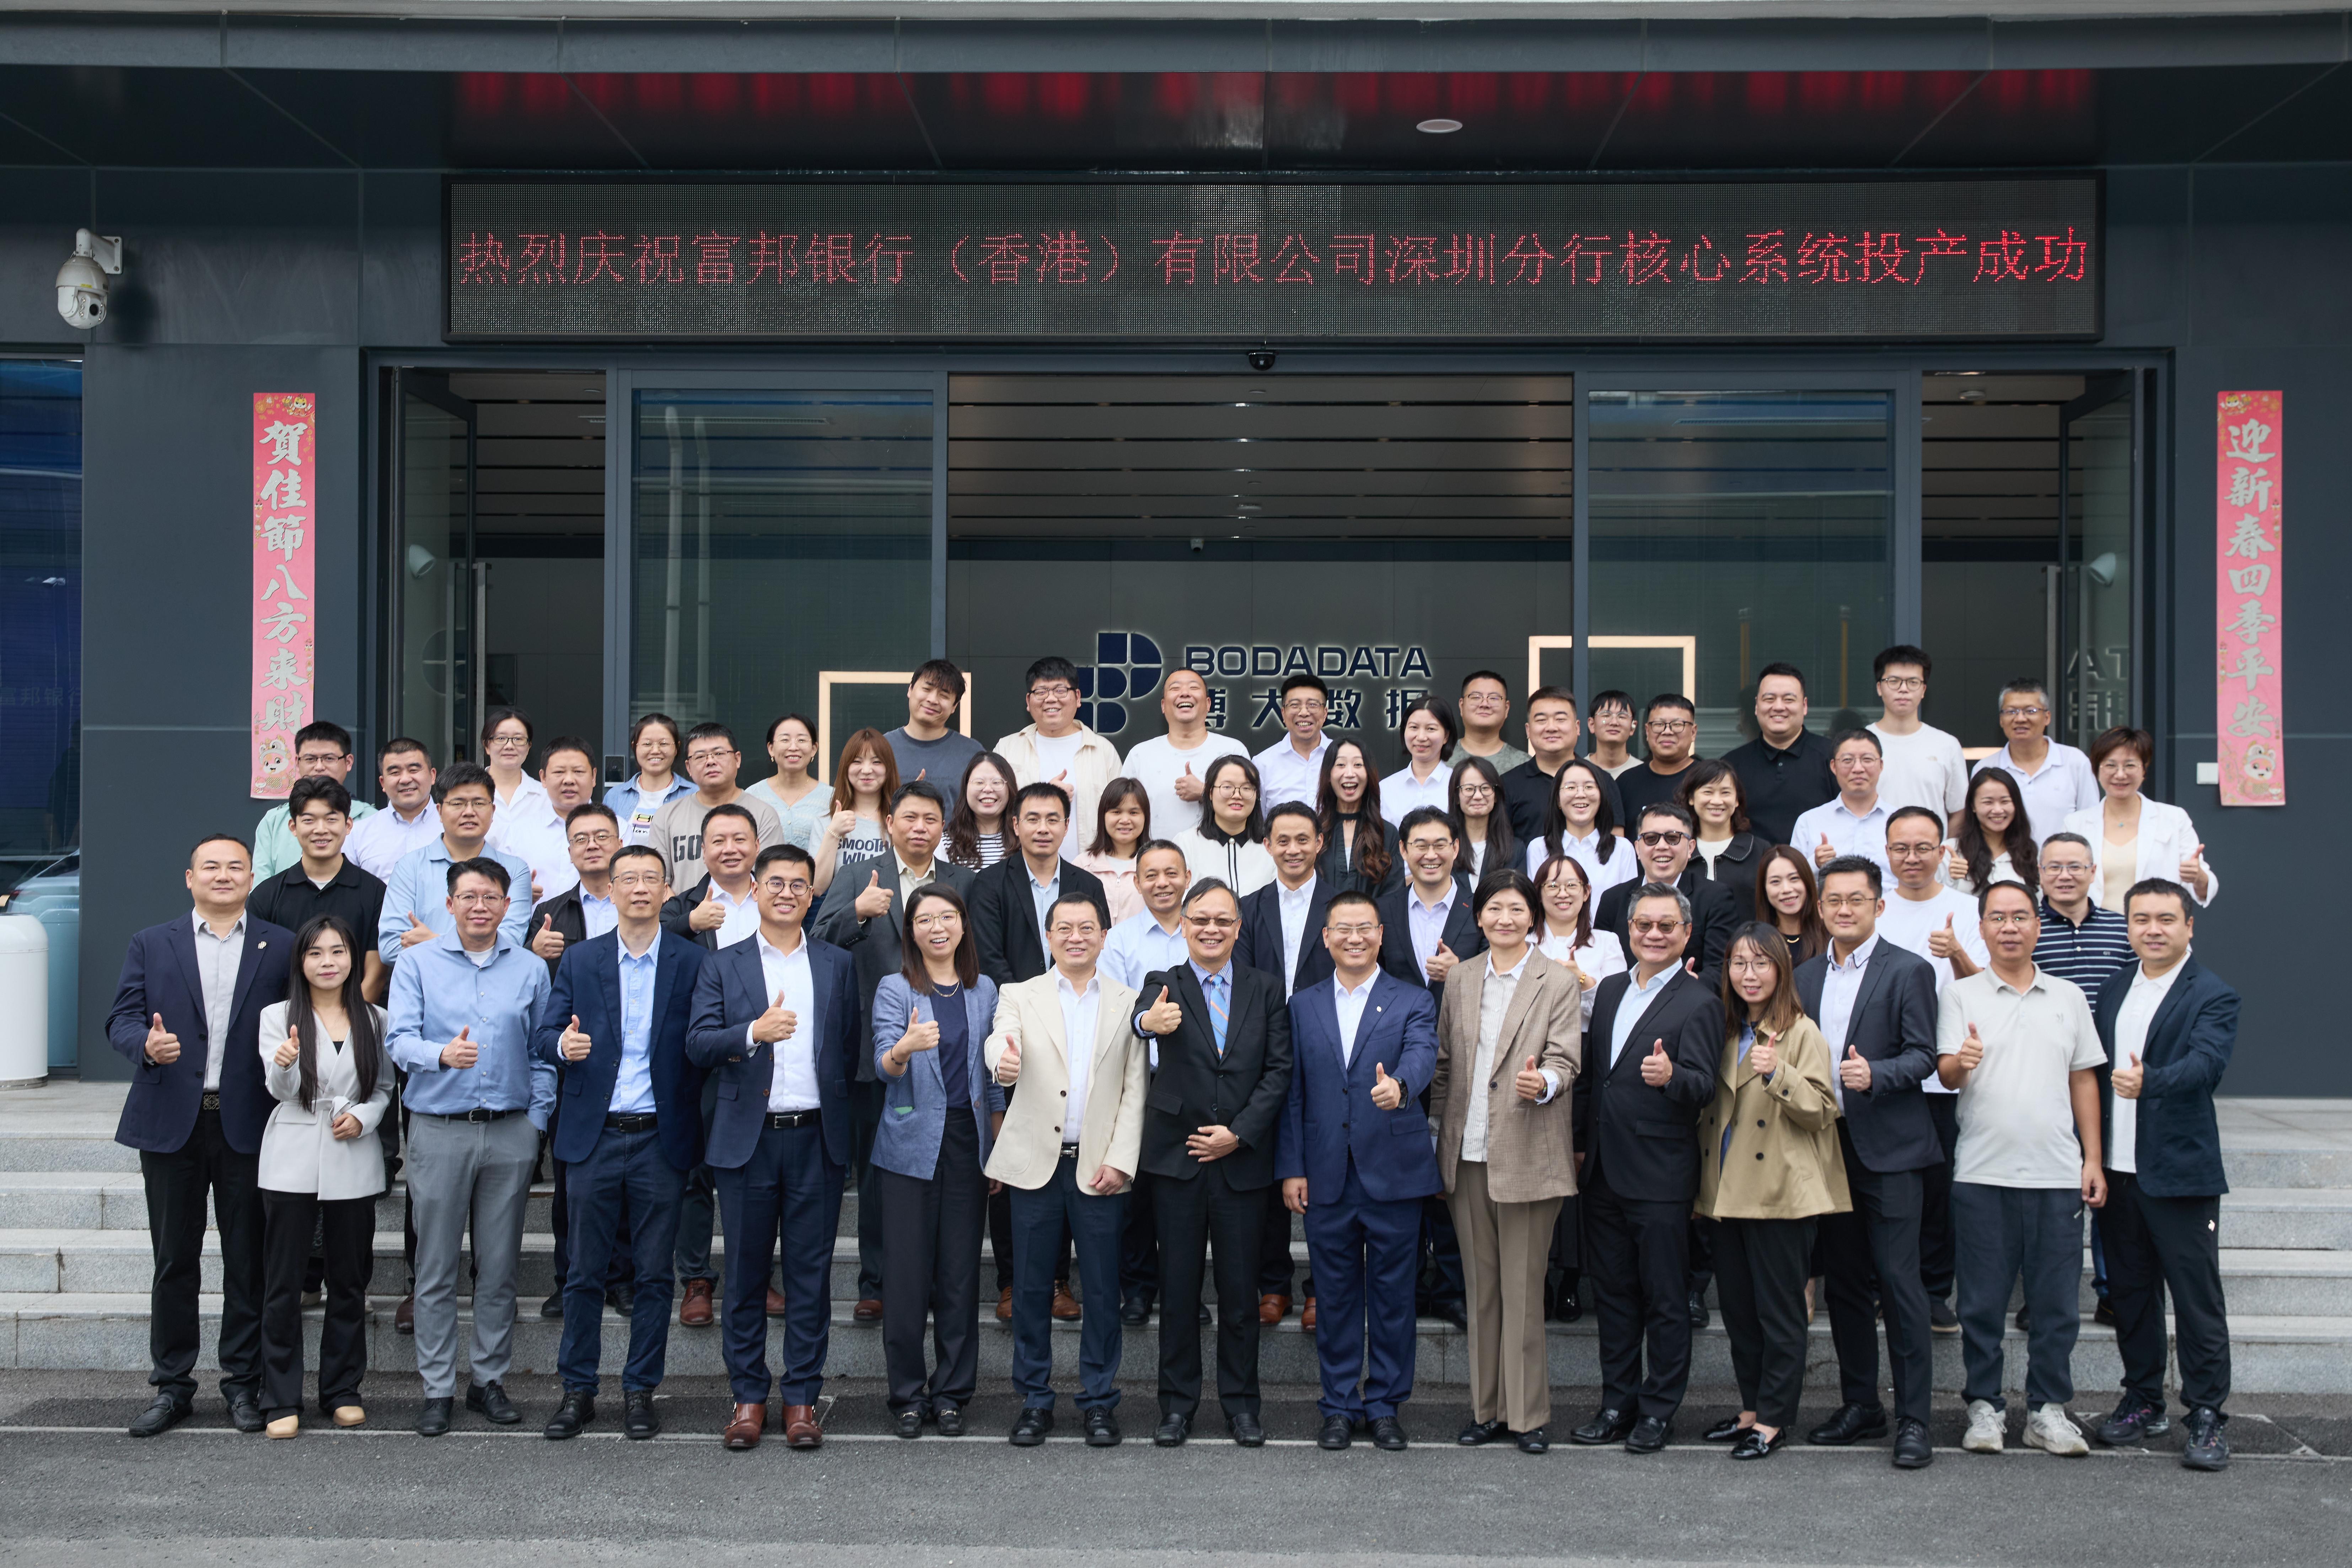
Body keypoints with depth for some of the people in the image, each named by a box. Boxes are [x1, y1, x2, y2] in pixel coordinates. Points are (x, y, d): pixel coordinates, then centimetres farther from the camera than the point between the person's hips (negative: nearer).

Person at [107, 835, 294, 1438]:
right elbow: (122, 1018, 2)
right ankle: (171, 1385, 17)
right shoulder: (151, 945, 9)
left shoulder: (282, 947, 6)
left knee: (249, 1262, 5)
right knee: (174, 1260, 8)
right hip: (171, 1123, 1)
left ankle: (243, 1383, 16)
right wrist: (146, 1045, -18)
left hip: (249, 1127, -1)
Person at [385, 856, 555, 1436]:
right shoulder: (418, 963, 4)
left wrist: (535, 1123, 3)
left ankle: (490, 1380, 17)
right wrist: (442, 1055, -27)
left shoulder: (531, 969, 8)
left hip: (510, 1132, 1)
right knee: (436, 1269, 2)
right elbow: (400, 1040, -7)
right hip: (439, 1130, -1)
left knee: (499, 1267, 7)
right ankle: (437, 1389, 10)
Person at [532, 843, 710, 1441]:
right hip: (594, 1138, 1)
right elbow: (543, 1034, 2)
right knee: (584, 1271, 6)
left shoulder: (692, 961, 2)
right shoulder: (579, 961, 7)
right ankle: (578, 1391, 17)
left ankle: (640, 1391, 16)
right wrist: (563, 1044, -21)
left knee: (653, 1273, 5)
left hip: (661, 1139, -1)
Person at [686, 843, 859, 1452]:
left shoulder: (839, 966, 9)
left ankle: (801, 1397, 13)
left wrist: (849, 1124, 0)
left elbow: (854, 1046, 7)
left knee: (810, 1273, 5)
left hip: (818, 1138, 1)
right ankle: (748, 1396, 17)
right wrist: (754, 1032, -23)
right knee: (746, 1272, 6)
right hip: (747, 1140, 0)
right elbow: (697, 1046, -6)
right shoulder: (723, 967, 5)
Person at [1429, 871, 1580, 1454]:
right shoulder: (1461, 982, 12)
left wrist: (1544, 1082, -30)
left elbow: (1565, 1058, -8)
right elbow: (1443, 1063, 14)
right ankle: (1487, 1407, 18)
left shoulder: (1558, 982, 0)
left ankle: (1528, 1413, 8)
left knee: (1523, 1288, -1)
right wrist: (1438, 1134, 9)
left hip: (1526, 1156, -4)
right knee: (1480, 1286, 10)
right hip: (1467, 1154, 4)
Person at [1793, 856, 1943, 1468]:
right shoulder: (1805, 977, 14)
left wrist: (1874, 1074, -25)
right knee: (1845, 1282, 11)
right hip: (1827, 1147, 6)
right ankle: (1860, 1406, 22)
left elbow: (1923, 1056, -9)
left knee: (1899, 1282, -6)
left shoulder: (1909, 971, -3)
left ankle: (1913, 1419, -1)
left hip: (1889, 1148, -6)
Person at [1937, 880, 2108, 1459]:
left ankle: (2048, 1410, 15)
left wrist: (2093, 1159, 7)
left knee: (2056, 1301, 4)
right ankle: (1985, 1405, 13)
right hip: (1982, 1173, -2)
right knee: (1982, 1300, 3)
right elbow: (1946, 1072, -6)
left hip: (2057, 1173, 2)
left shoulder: (2068, 997, 12)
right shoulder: (1961, 995, 4)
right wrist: (1960, 1062, -31)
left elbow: (2084, 1081, 14)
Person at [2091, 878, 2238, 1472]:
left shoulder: (2213, 996, -6)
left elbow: (2207, 1063, -23)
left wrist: (2149, 1081, -42)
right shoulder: (2113, 990, 12)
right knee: (2131, 1293, 14)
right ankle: (2143, 1402, 25)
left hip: (2180, 1172, -6)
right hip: (2118, 1171, 6)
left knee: (2197, 1298, -1)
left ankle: (2207, 1416, 7)